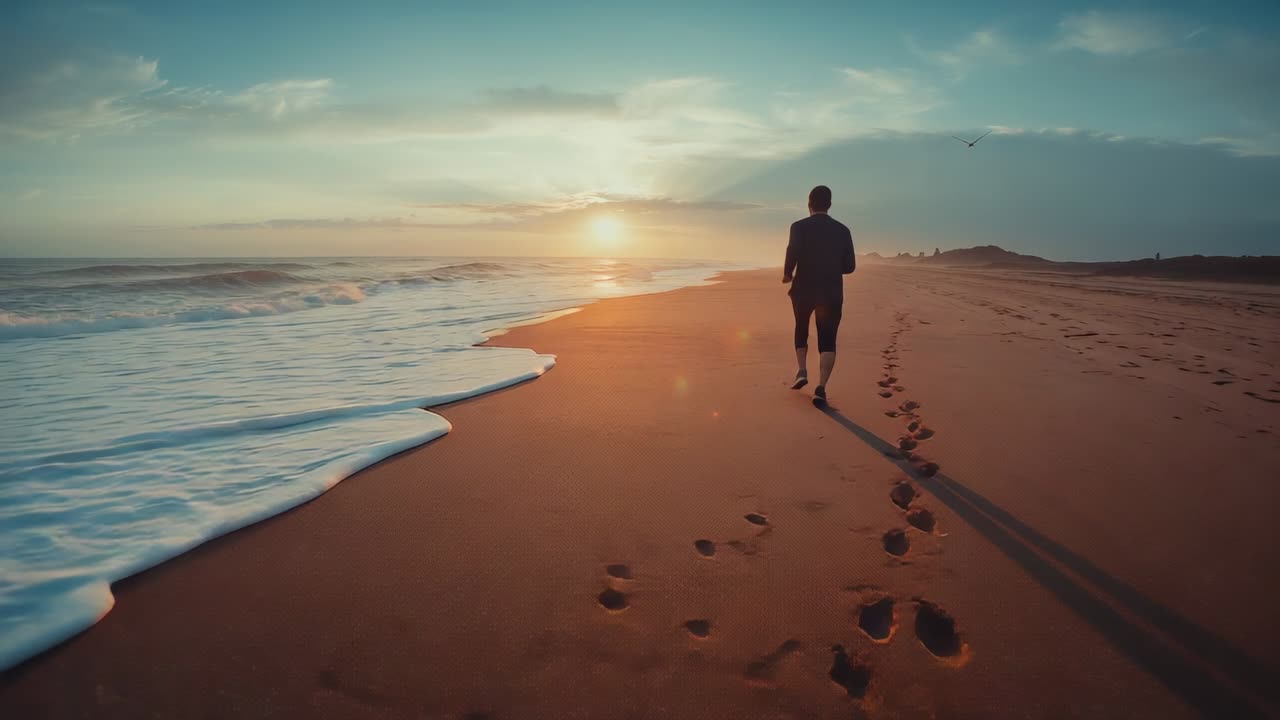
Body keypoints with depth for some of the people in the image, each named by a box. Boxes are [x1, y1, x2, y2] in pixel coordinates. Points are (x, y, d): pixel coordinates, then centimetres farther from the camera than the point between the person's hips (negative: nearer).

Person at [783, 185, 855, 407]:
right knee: (827, 339, 2)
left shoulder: (799, 227, -3)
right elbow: (849, 266, 4)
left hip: (804, 289, -1)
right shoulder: (842, 230, 5)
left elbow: (793, 253, -20)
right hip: (831, 292, 1)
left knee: (801, 330, 24)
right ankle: (821, 387, -10)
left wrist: (787, 273, -3)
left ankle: (802, 371, 13)